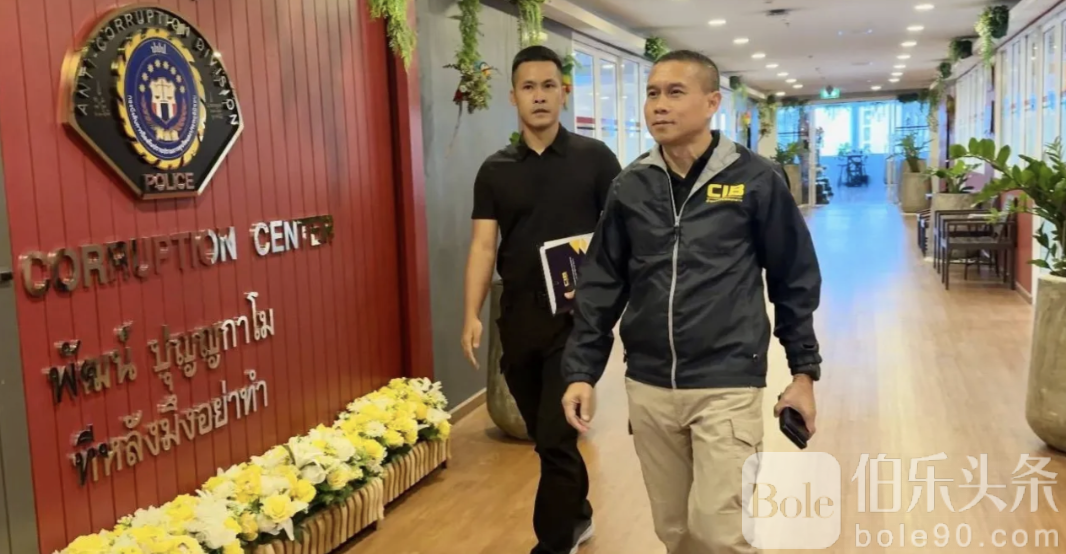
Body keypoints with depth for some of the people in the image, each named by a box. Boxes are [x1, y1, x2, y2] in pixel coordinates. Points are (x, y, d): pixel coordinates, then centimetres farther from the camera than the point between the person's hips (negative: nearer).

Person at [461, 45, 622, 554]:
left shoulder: (595, 158, -2)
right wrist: (472, 315, -9)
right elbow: (483, 246, 2)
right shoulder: (495, 170, 6)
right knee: (545, 435, 16)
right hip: (517, 317, 4)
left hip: (577, 316, -4)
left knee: (556, 437, -5)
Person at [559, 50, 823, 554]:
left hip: (727, 386, -3)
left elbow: (795, 280, 1)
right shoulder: (631, 186, 2)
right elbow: (601, 284, 6)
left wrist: (804, 371, 2)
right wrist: (581, 372, 2)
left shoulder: (756, 179, -5)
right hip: (648, 388, 4)